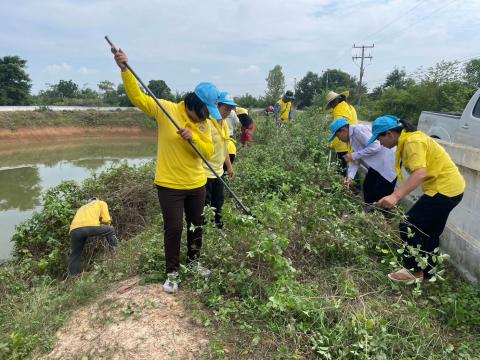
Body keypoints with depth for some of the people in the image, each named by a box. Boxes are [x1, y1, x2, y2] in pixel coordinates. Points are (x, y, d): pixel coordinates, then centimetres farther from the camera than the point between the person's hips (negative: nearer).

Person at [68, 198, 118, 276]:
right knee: (111, 230, 23)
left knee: (75, 255, 22)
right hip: (91, 226, -4)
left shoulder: (82, 208, 43)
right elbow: (106, 220, 16)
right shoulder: (101, 203, 29)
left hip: (74, 229, 4)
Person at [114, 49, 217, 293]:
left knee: (196, 225, 17)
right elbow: (137, 97, -13)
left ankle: (193, 261, 39)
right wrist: (125, 69, -25)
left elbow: (209, 152, -4)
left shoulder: (204, 123, 1)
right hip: (169, 185, -4)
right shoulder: (166, 109, -10)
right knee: (173, 228, 0)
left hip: (196, 184, 5)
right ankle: (172, 273, 19)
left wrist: (192, 138, -21)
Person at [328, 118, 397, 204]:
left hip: (388, 161, -10)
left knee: (382, 194, -7)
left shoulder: (358, 130, -19)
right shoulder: (352, 137, 9)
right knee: (368, 187, 13)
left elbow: (375, 147, -27)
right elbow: (356, 161, 3)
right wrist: (350, 177, -12)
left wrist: (354, 156, -21)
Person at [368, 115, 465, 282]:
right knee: (429, 234, 19)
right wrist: (397, 194, 6)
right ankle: (427, 271, 32)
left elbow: (420, 173, -34)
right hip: (450, 187, 10)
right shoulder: (409, 138, 9)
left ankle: (414, 271, 7)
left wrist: (396, 196, -43)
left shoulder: (412, 141, -21)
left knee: (408, 227, -6)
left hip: (444, 189, -10)